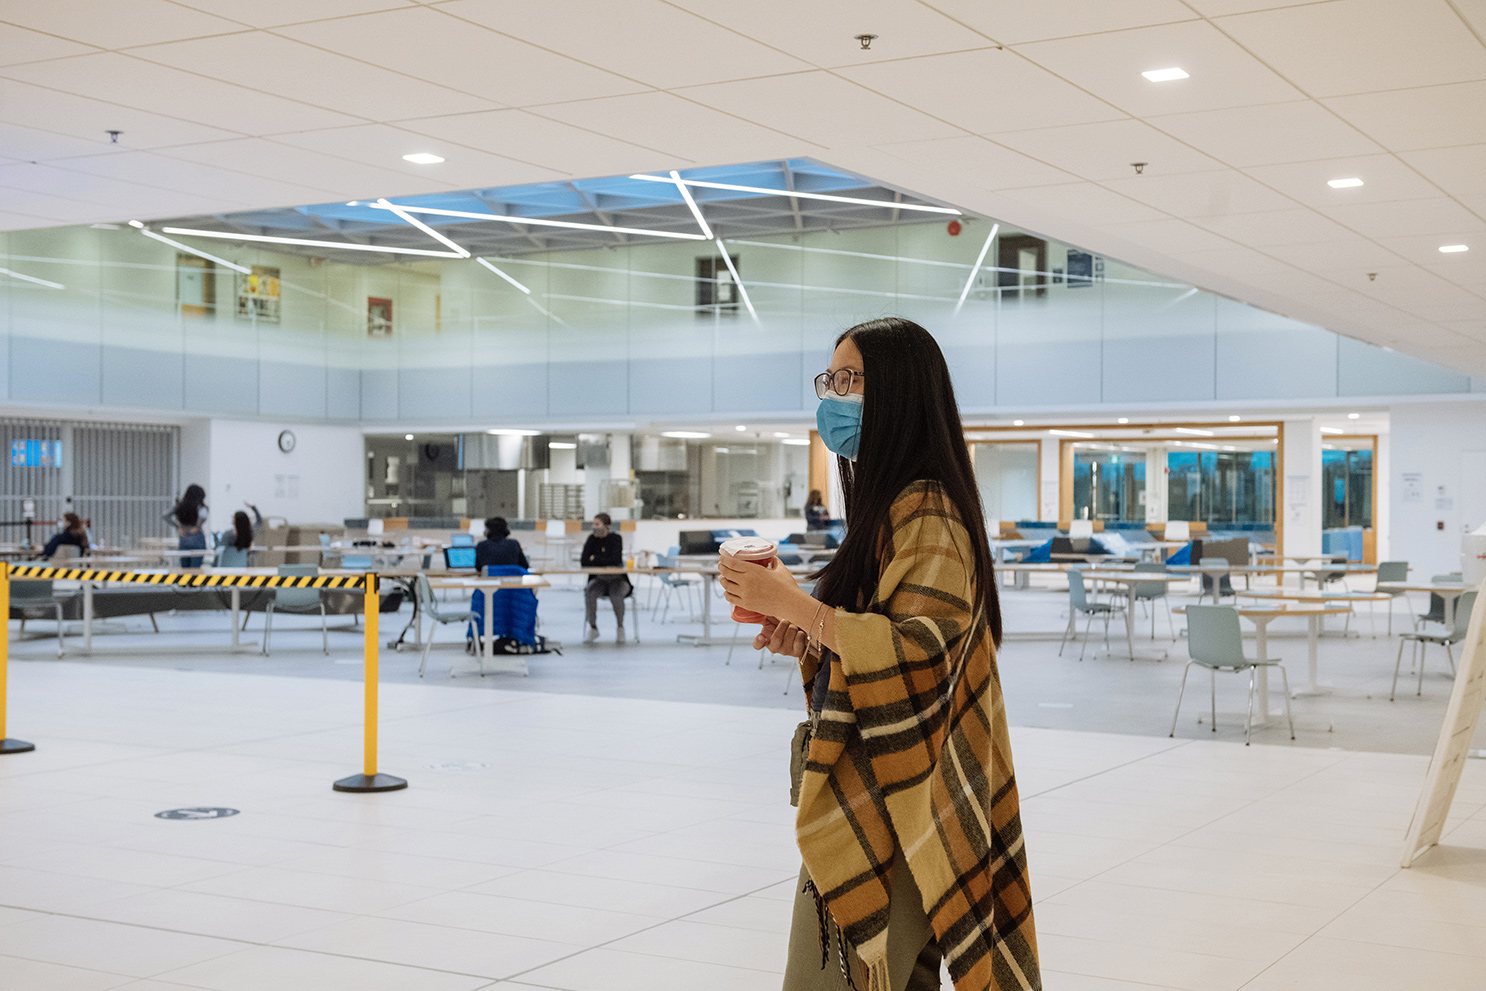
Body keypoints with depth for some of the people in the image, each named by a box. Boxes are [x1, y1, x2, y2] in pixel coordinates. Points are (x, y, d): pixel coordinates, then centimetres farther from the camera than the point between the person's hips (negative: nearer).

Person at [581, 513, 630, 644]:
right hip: (599, 580, 3)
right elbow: (585, 562, -7)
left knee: (616, 595, -35)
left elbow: (616, 560, -21)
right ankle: (593, 628, -12)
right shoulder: (592, 539, 1)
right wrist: (606, 563, -14)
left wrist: (596, 559, -11)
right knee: (589, 593, -30)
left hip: (617, 580, -3)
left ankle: (620, 628, -11)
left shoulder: (616, 539, -9)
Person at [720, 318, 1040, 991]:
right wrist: (806, 639, 6)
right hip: (859, 792, 9)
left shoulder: (927, 511, -13)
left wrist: (797, 606, -20)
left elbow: (921, 646, -23)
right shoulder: (884, 502, 17)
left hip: (887, 805, -9)